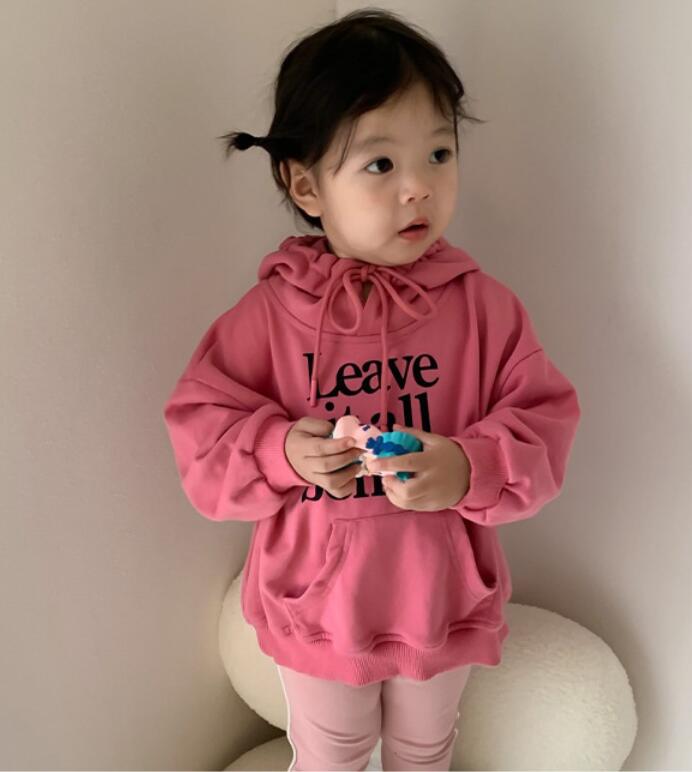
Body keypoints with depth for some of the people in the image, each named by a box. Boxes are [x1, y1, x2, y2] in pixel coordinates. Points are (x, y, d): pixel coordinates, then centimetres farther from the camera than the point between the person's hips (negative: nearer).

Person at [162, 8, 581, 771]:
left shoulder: (481, 304, -15)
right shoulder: (270, 312, -17)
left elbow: (544, 421, -13)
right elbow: (199, 430, -11)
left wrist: (470, 468, -31)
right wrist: (279, 450, -29)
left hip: (444, 607, 1)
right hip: (317, 612, -1)